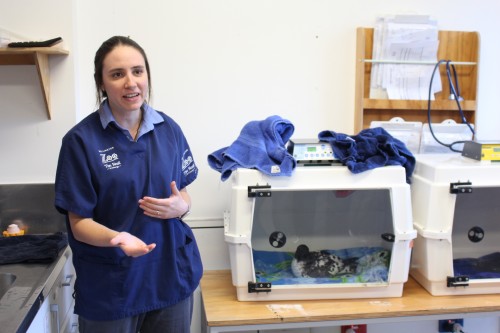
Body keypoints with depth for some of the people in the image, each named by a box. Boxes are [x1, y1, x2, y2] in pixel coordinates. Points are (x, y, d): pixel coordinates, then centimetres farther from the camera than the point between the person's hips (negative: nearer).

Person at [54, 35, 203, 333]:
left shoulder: (169, 129, -1)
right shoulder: (81, 140, -12)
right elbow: (80, 223, -9)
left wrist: (179, 206, -14)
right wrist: (117, 238, -29)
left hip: (172, 275, 3)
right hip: (109, 286, -3)